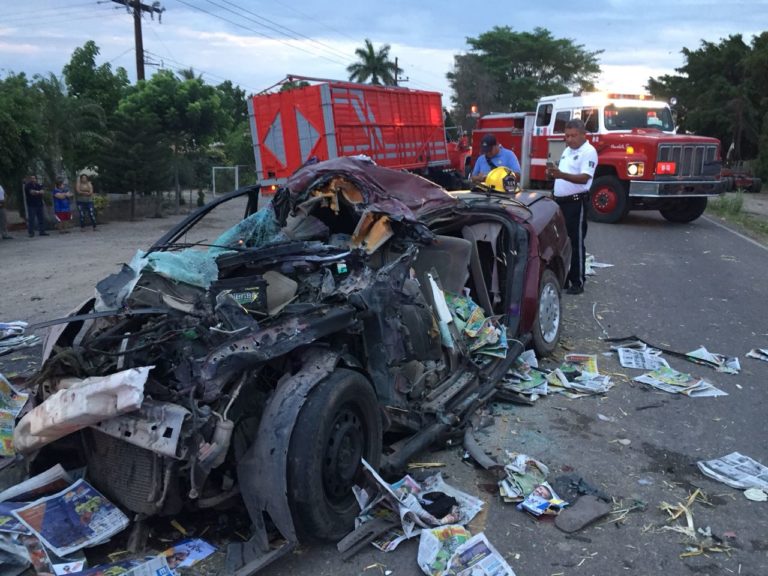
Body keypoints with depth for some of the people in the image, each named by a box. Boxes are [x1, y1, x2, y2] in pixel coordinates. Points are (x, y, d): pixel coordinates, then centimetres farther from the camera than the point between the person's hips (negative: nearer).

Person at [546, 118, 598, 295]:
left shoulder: (589, 151, -10)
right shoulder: (567, 150, 17)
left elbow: (584, 178, -23)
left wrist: (561, 174, -36)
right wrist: (553, 173, 4)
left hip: (576, 203, -9)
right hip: (560, 201, 9)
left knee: (576, 243, -4)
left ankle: (578, 282, 3)